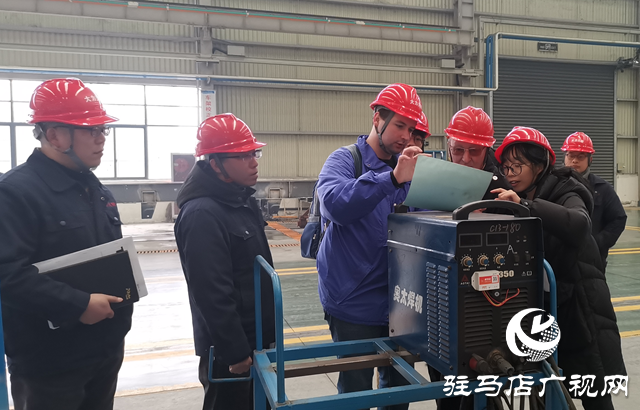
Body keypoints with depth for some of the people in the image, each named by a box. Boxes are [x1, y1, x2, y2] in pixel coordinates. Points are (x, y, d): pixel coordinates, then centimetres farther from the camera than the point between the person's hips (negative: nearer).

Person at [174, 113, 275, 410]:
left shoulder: (244, 201, 6)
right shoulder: (201, 214, -24)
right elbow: (212, 294, -26)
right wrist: (236, 351, -21)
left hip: (254, 338, 9)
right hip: (229, 350, -9)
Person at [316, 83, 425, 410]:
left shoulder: (407, 168, 7)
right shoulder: (344, 160, -9)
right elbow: (335, 204, -29)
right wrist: (392, 179, -36)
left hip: (398, 301, 5)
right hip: (355, 304, -5)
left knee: (399, 384, 19)